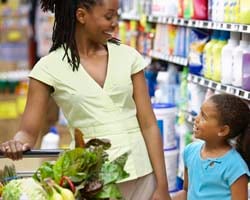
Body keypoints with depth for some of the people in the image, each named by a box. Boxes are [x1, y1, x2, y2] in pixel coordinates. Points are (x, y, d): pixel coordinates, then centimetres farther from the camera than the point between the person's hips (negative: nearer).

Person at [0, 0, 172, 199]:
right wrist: (18, 143, -29)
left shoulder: (128, 56, 0)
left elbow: (149, 125, -1)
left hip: (141, 175, 2)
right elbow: (29, 131, -5)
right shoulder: (50, 67, -6)